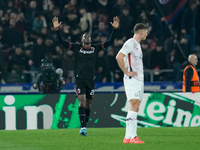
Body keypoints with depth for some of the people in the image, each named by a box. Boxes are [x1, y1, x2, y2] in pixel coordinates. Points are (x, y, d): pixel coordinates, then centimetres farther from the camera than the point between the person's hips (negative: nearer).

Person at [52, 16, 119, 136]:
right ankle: (83, 127, -18)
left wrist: (114, 29, -3)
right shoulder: (76, 48, 1)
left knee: (88, 104, 8)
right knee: (82, 102, -14)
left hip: (91, 80, 3)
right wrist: (57, 30, -14)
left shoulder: (96, 48, 6)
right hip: (79, 80, -3)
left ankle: (85, 127, 19)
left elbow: (109, 42, 7)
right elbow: (62, 42, -2)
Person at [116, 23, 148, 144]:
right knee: (134, 106, -16)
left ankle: (128, 137, 6)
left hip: (139, 80, 10)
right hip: (132, 80, -10)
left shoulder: (137, 45, 20)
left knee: (135, 108, 6)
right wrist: (127, 72, -18)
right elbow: (119, 57, -21)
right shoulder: (130, 43, -10)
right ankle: (132, 136, -20)